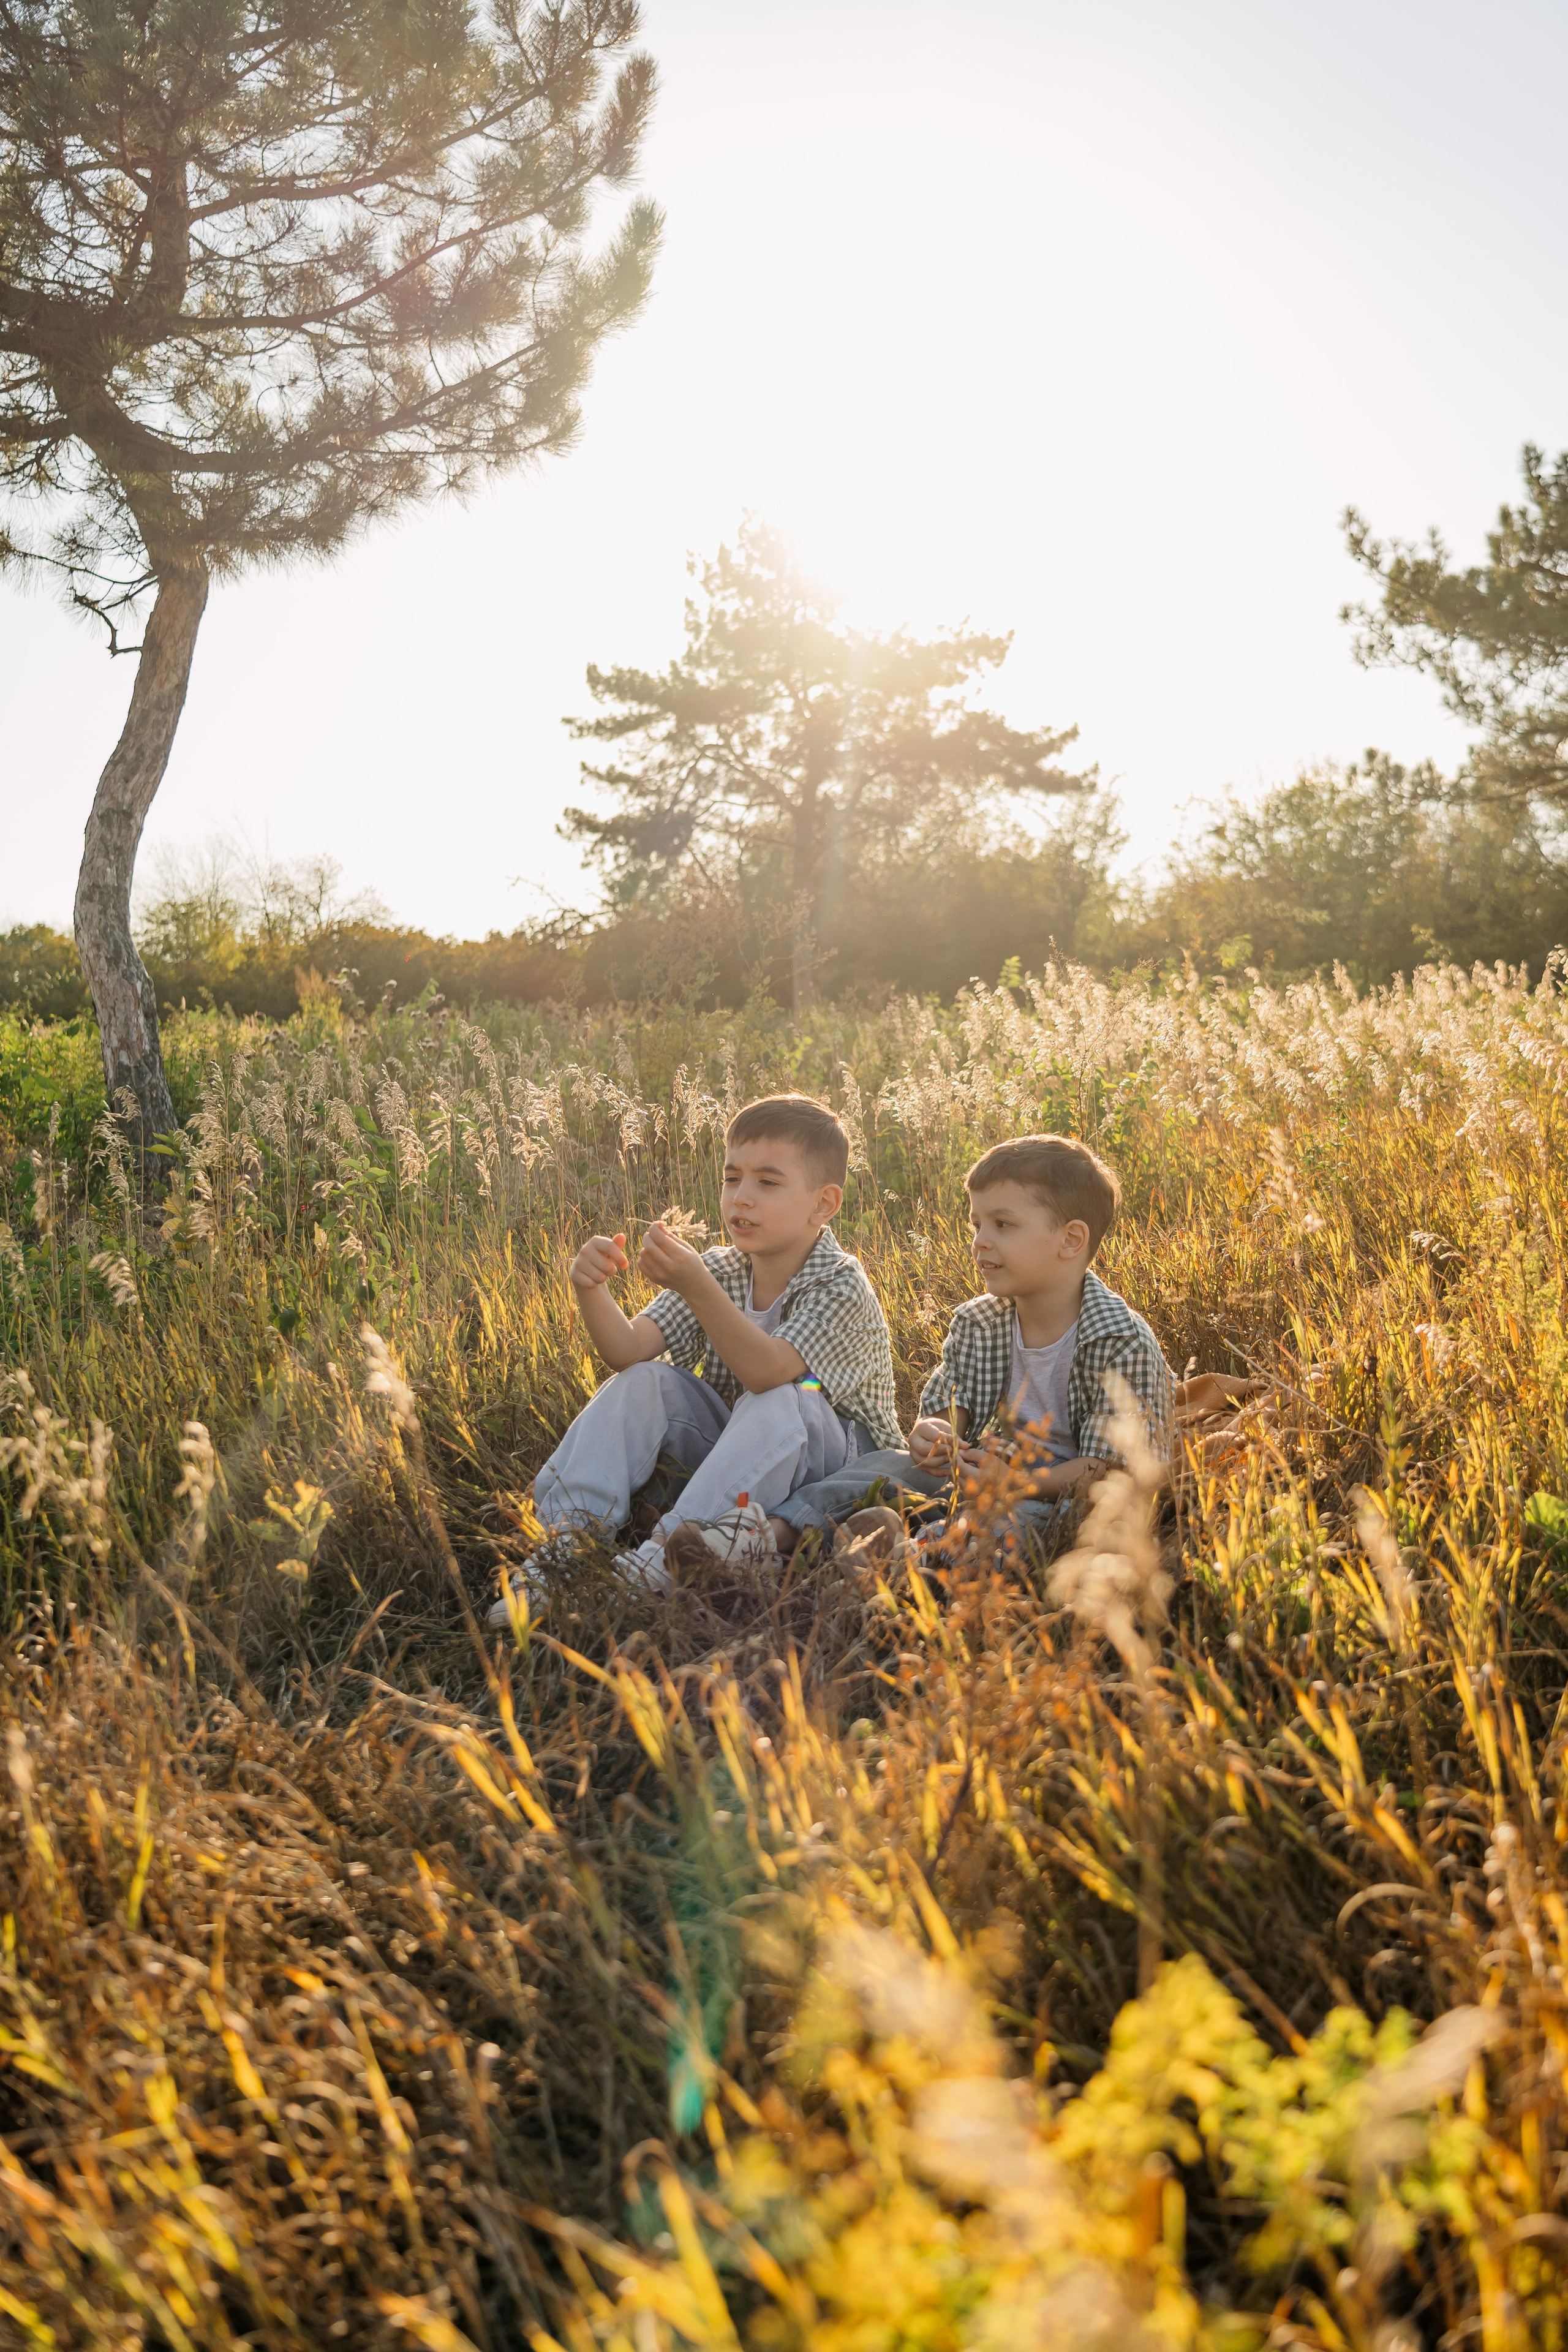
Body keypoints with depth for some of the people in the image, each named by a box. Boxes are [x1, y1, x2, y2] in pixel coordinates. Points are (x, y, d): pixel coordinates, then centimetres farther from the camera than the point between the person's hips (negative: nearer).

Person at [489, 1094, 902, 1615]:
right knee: (644, 1382, -14)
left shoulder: (841, 1285, -19)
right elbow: (629, 1351, -14)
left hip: (841, 1466, -6)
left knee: (781, 1400, -35)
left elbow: (767, 1372, -37)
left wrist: (694, 1286, -48)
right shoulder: (718, 1270, 0)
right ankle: (569, 1538, -22)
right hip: (736, 1454, 6)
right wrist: (591, 1290, -34)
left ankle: (663, 1558, -40)